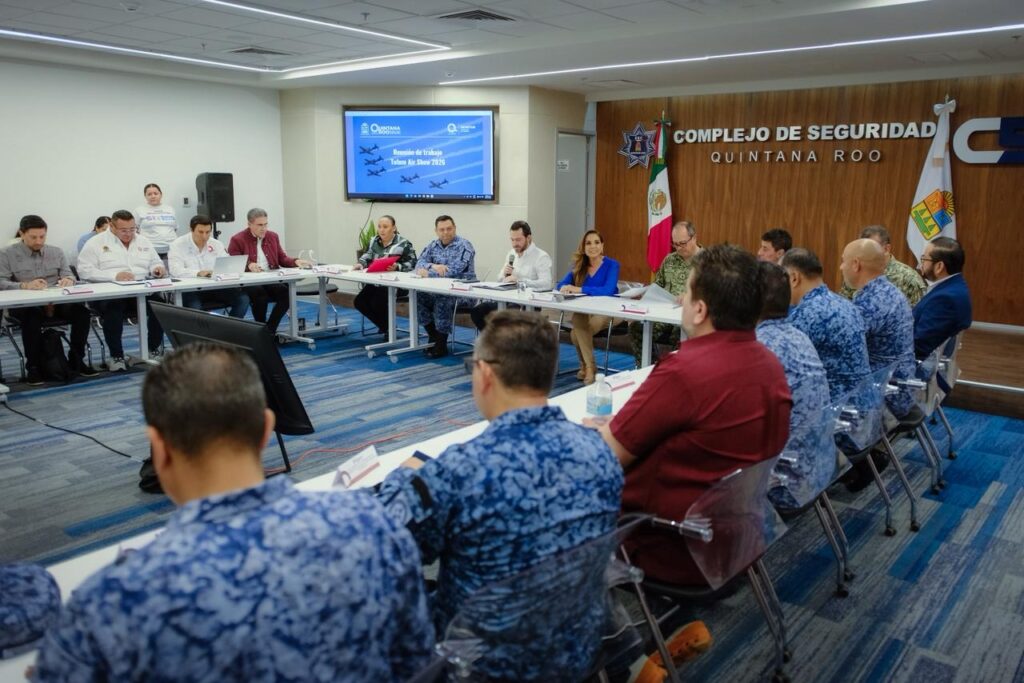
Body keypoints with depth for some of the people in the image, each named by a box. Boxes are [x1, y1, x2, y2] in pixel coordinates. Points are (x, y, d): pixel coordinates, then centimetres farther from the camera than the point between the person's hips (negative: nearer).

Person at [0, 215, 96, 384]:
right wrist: (25, 285, -24)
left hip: (56, 302, 3)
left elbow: (69, 275, 12)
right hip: (24, 305, -3)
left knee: (81, 312, -25)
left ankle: (76, 360, -9)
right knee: (33, 317, -37)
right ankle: (33, 367, -21)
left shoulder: (56, 252, 18)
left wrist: (69, 280, -14)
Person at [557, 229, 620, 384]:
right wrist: (565, 287, -25)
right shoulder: (579, 265, 6)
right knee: (577, 332, -29)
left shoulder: (612, 265, -8)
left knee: (577, 333, -27)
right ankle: (589, 366, -5)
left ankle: (587, 366, -4)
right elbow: (560, 285, 0)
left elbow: (608, 290, -25)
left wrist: (579, 289, -31)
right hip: (584, 311, 4)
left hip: (606, 311, -4)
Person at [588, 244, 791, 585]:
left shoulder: (684, 371, -28)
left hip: (677, 551, -8)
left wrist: (594, 429, 5)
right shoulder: (770, 363, -1)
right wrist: (617, 424, 9)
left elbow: (607, 455, -17)